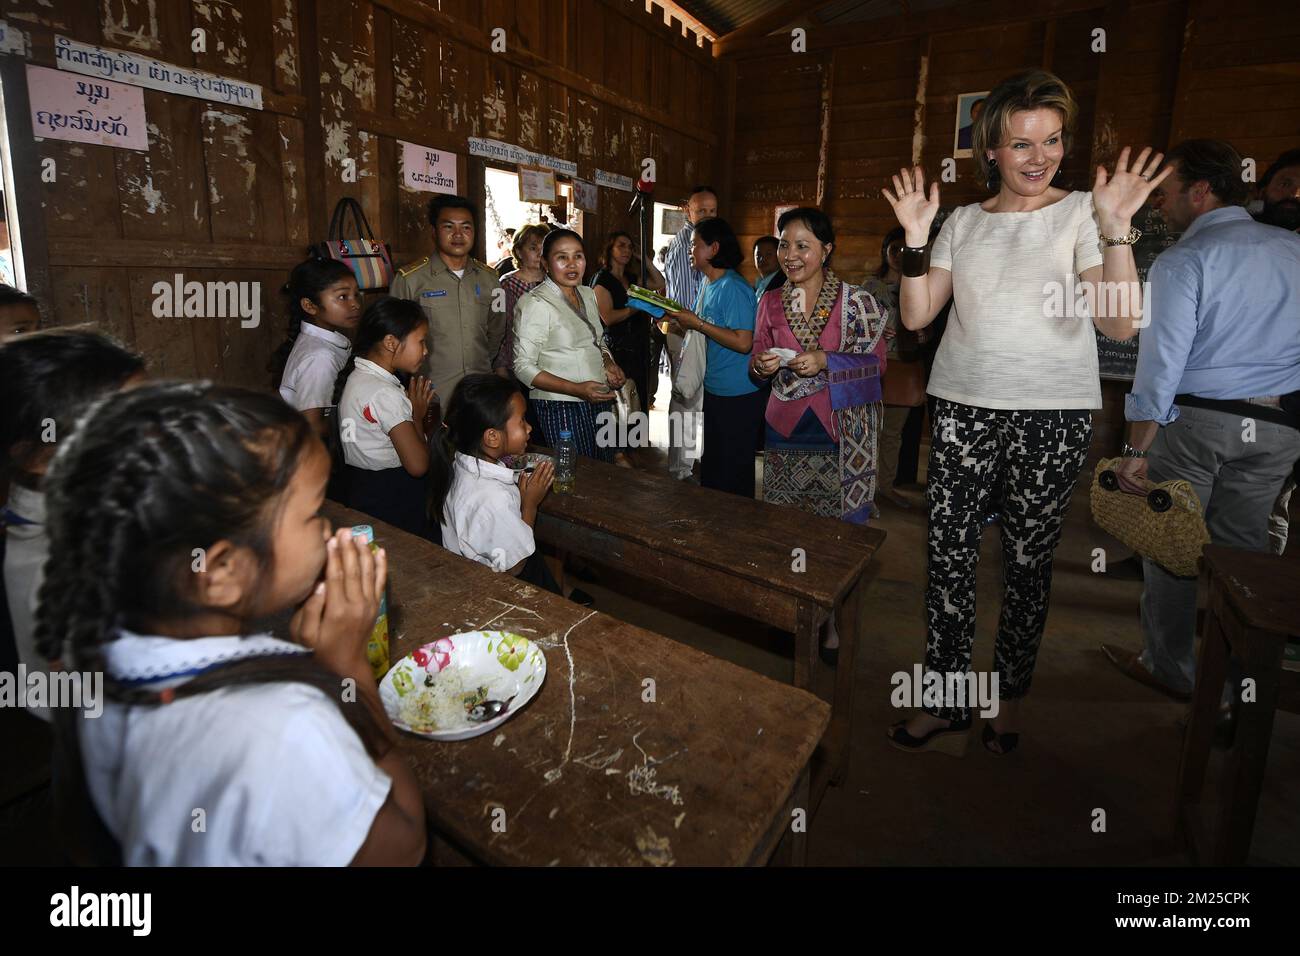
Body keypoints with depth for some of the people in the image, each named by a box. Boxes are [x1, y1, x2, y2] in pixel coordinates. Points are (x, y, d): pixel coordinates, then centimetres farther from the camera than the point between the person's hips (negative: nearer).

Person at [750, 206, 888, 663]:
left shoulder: (856, 301, -4)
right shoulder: (771, 303, 7)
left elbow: (876, 359, -2)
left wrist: (826, 362, -17)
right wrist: (761, 367, -10)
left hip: (842, 431, -3)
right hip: (787, 426, 3)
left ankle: (834, 623, 19)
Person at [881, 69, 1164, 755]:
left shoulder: (1081, 214, 0)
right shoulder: (963, 223, 10)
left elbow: (1119, 322, -11)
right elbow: (915, 316, 4)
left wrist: (1115, 229, -22)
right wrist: (915, 240, -7)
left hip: (1054, 415, -2)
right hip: (963, 409, 2)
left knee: (1029, 560, 8)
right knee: (949, 554, 1)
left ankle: (1008, 698, 28)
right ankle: (948, 702, 15)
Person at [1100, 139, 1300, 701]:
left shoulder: (1182, 260, -9)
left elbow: (1161, 360, -16)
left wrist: (1137, 450, -15)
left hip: (1194, 419, -5)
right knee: (1241, 548, 13)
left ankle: (1170, 670, 18)